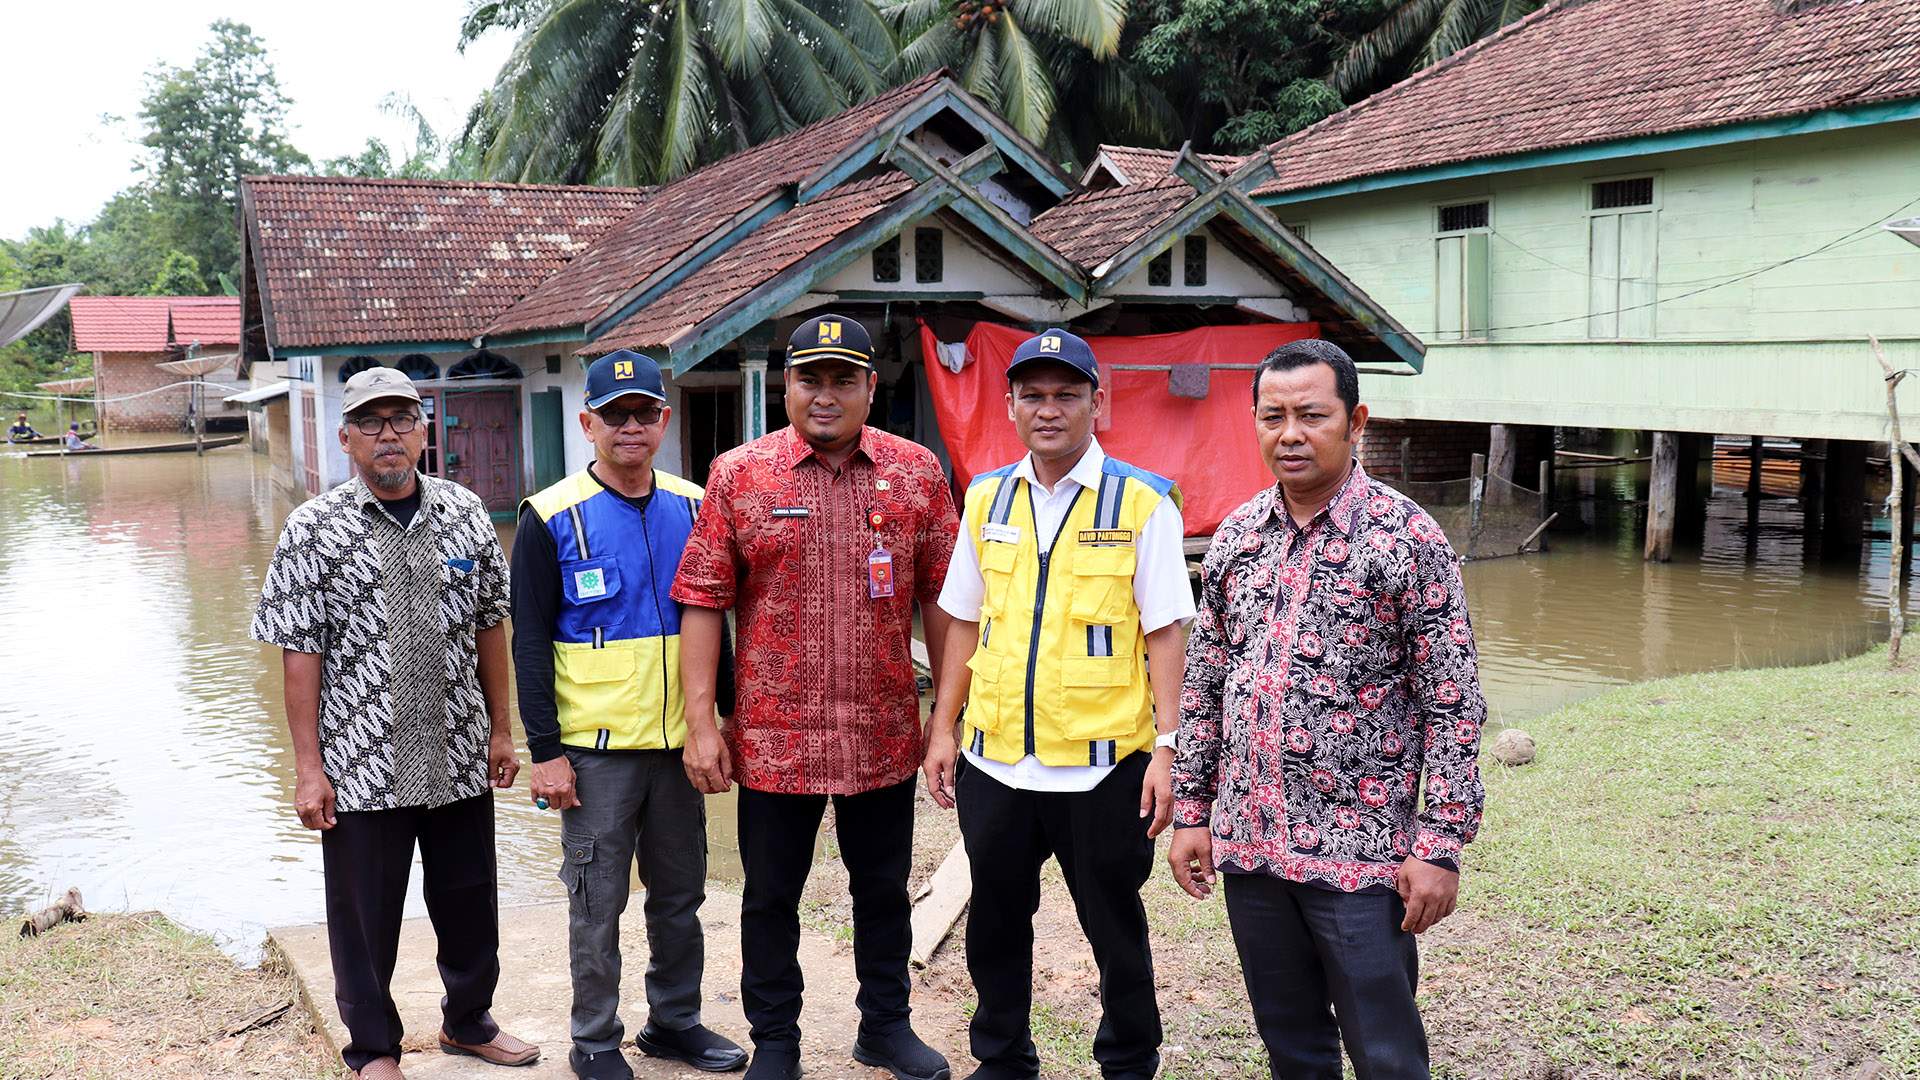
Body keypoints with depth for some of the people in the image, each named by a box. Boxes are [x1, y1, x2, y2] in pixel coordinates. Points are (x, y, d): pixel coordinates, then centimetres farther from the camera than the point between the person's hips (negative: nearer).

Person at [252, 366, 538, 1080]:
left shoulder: (465, 514, 4)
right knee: (365, 914, 9)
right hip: (361, 765, -3)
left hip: (459, 757, 3)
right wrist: (309, 767, -9)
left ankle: (468, 1020, 38)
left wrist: (500, 729, 10)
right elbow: (299, 652, -7)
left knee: (469, 902, 16)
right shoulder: (313, 530, -6)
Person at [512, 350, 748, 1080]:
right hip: (596, 748, -4)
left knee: (680, 895, 14)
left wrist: (728, 715, 11)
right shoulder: (552, 518, -7)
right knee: (598, 904, 5)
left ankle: (675, 1021, 30)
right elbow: (530, 643, -7)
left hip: (679, 741, 4)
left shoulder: (692, 507, 5)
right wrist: (546, 752, -11)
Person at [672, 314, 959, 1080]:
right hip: (773, 736, -1)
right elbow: (702, 601, -4)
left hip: (885, 734, 2)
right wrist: (700, 723, -8)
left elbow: (940, 596, 4)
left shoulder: (916, 472, 0)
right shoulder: (738, 475, -4)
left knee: (884, 887, 16)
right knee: (770, 895, 12)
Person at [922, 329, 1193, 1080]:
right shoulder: (986, 499, 7)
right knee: (995, 925, 15)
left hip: (1103, 763, -4)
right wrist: (943, 730, 10)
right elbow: (965, 622, 12)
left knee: (1114, 924, 11)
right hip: (993, 759, 4)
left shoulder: (1141, 501, -5)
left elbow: (1165, 632, -6)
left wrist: (1166, 747, -11)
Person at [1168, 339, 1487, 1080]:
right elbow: (1203, 685, 12)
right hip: (1246, 844, 5)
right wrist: (1191, 811, 9)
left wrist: (1440, 846, -13)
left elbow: (1453, 705, -10)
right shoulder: (1237, 534, 6)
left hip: (1359, 851, -5)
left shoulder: (1407, 537, -10)